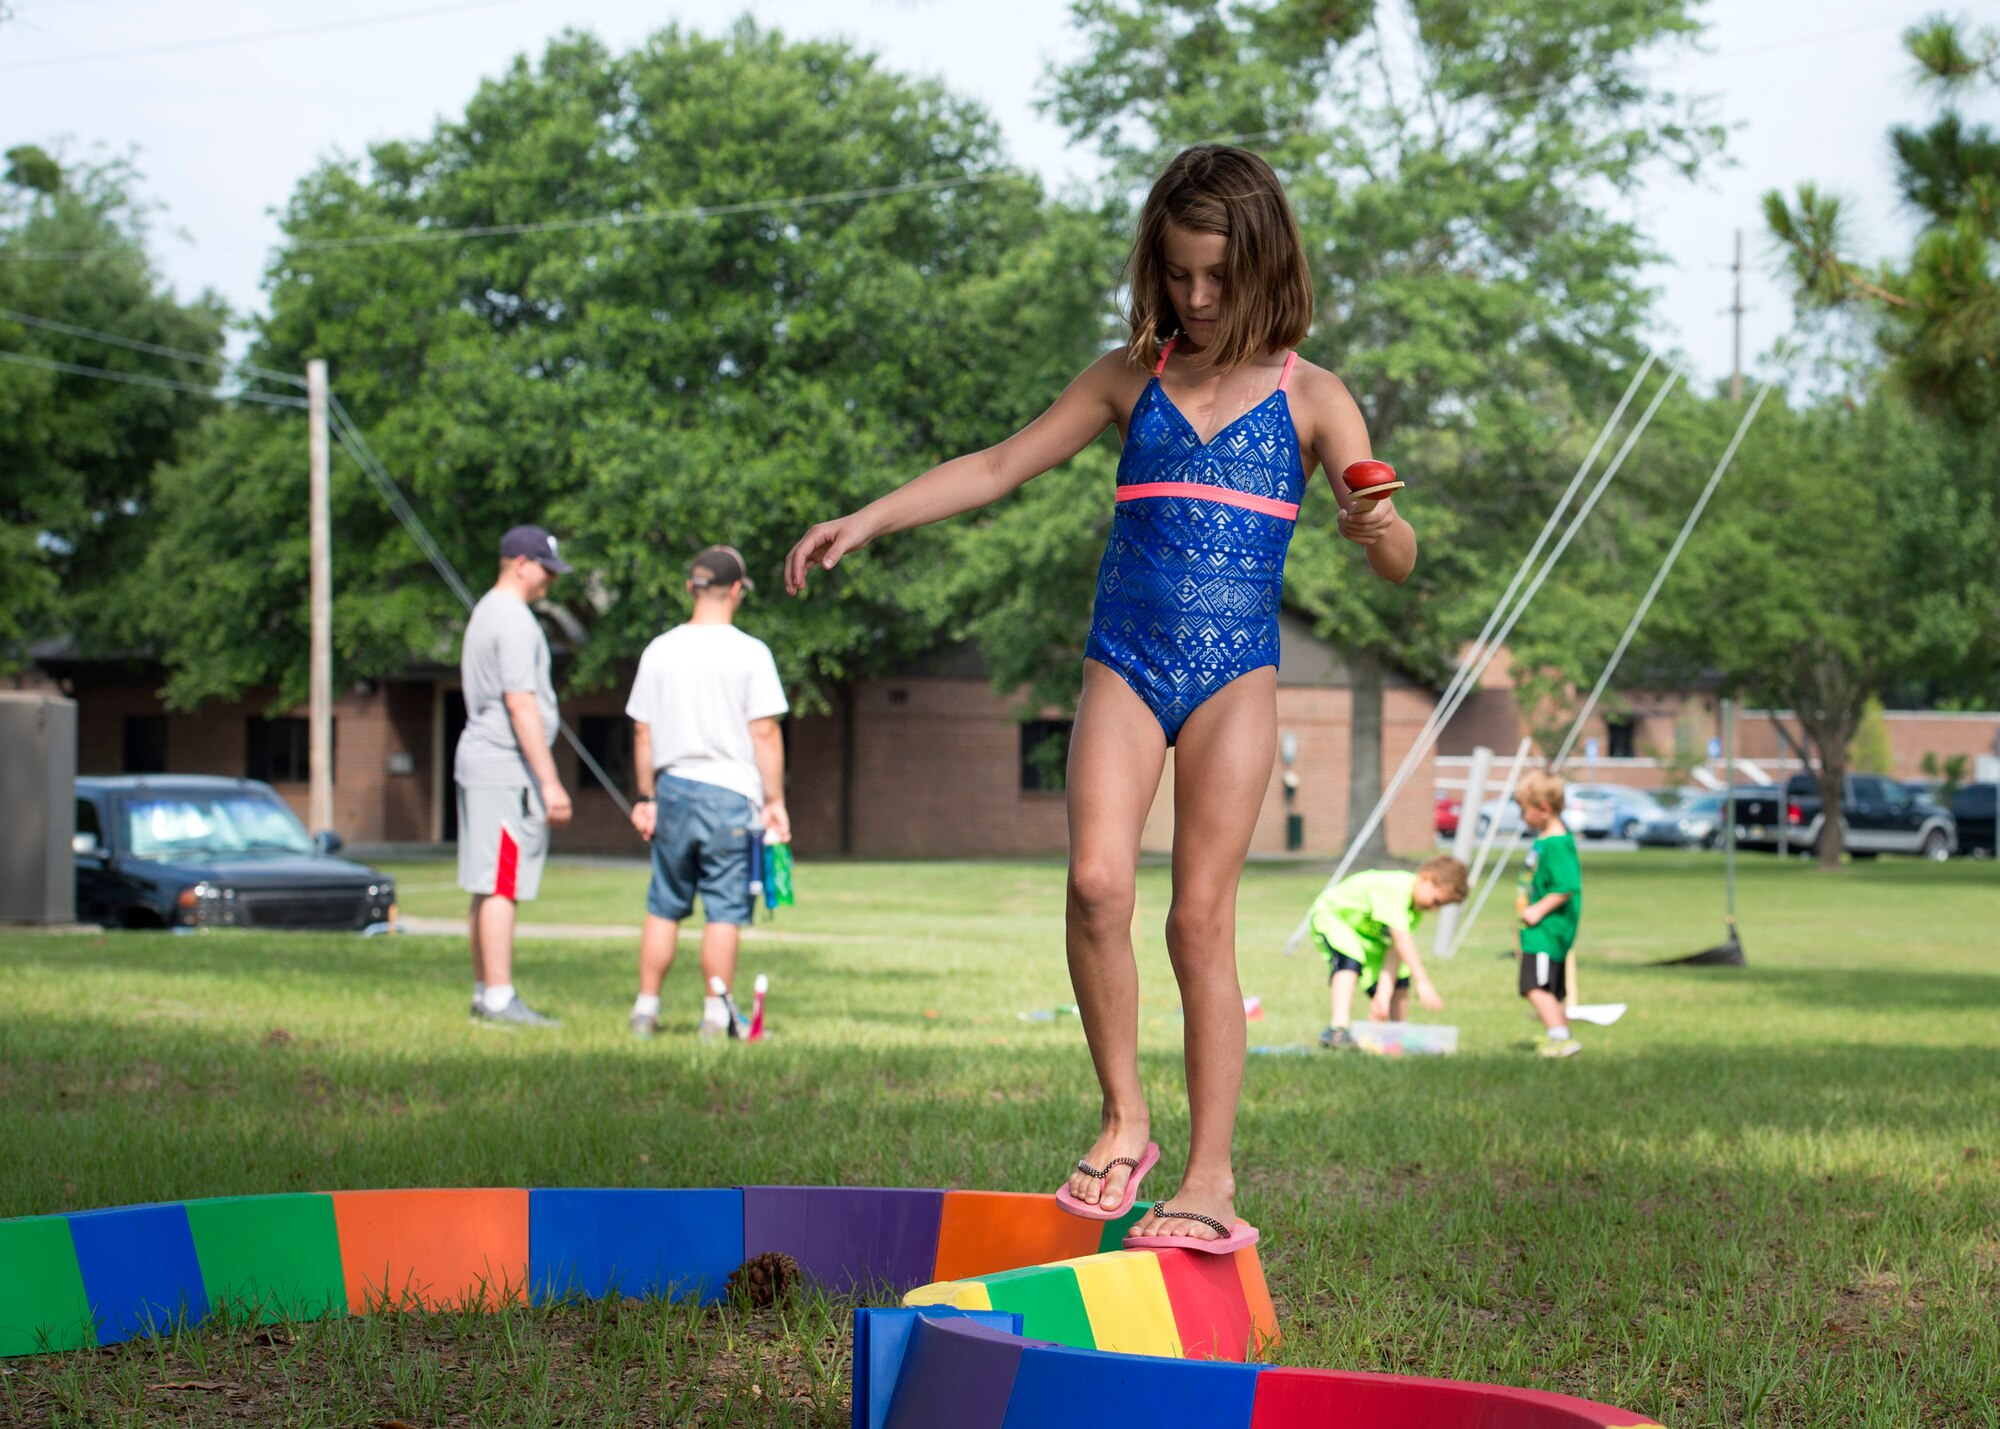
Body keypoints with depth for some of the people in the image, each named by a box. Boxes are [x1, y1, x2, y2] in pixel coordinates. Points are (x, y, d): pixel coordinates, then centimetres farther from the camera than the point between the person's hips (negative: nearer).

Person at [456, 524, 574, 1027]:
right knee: (502, 885, -11)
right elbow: (520, 704, -20)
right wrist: (550, 781, -22)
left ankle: (485, 994, 16)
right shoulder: (515, 621, -13)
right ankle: (499, 999, -12)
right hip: (507, 766, -10)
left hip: (477, 760, 10)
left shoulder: (484, 612, 19)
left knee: (488, 886, 12)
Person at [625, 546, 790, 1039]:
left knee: (663, 907, 12)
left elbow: (642, 732, 10)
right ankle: (715, 1015, 1)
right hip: (731, 794, -4)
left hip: (673, 791, 4)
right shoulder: (750, 653, -6)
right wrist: (775, 800, -2)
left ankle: (646, 1008, 13)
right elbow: (765, 733, -7)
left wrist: (646, 798, 17)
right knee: (724, 910, 1)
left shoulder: (660, 651, 6)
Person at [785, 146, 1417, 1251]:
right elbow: (1000, 467, 13)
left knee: (1201, 918, -5)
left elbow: (1397, 560, -3)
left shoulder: (1306, 397, 3)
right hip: (1124, 664, 2)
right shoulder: (1130, 378, 9)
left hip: (1233, 677, -2)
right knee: (1096, 883, -18)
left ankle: (1209, 1178, 0)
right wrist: (866, 521, 3)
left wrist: (1380, 528, -28)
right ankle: (1123, 1119, -2)